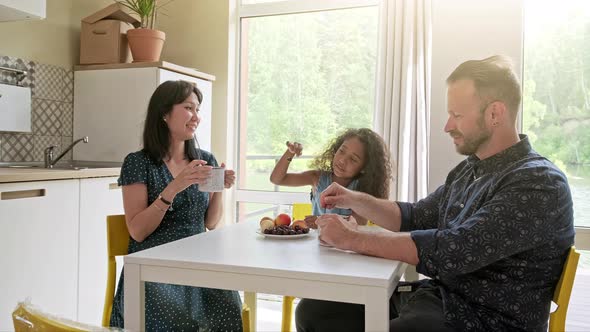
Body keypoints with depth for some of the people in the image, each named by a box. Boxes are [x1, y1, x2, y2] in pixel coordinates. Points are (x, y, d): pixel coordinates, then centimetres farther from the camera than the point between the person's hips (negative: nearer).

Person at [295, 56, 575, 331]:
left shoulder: (539, 184, -19)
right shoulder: (469, 169, 10)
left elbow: (450, 252, -28)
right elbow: (416, 218, 19)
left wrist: (352, 239, -20)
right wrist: (355, 200, 3)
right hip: (432, 294, 8)